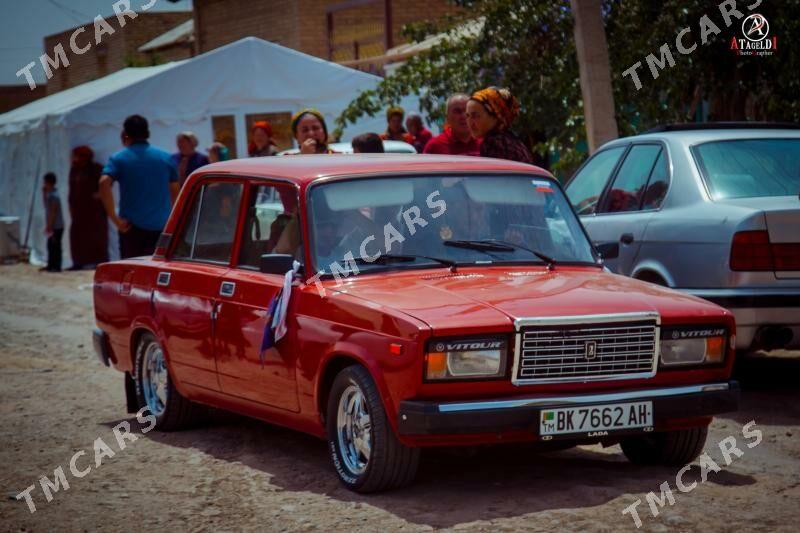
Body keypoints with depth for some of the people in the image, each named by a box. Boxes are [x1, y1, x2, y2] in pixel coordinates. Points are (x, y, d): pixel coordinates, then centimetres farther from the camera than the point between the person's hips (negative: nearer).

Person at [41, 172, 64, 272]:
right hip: (53, 226, 10)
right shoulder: (50, 194, 11)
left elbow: (53, 212, -20)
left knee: (56, 246, -6)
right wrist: (44, 193, 12)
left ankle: (56, 266, -3)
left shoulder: (54, 195, -18)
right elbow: (47, 207, 21)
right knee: (51, 246, 15)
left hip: (56, 226, -10)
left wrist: (50, 226, -20)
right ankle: (51, 265, 22)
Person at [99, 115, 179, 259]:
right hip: (161, 227, 2)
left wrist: (115, 218, -15)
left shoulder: (118, 159, -2)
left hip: (133, 226, -2)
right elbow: (175, 191, 11)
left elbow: (104, 183, -18)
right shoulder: (166, 158, 9)